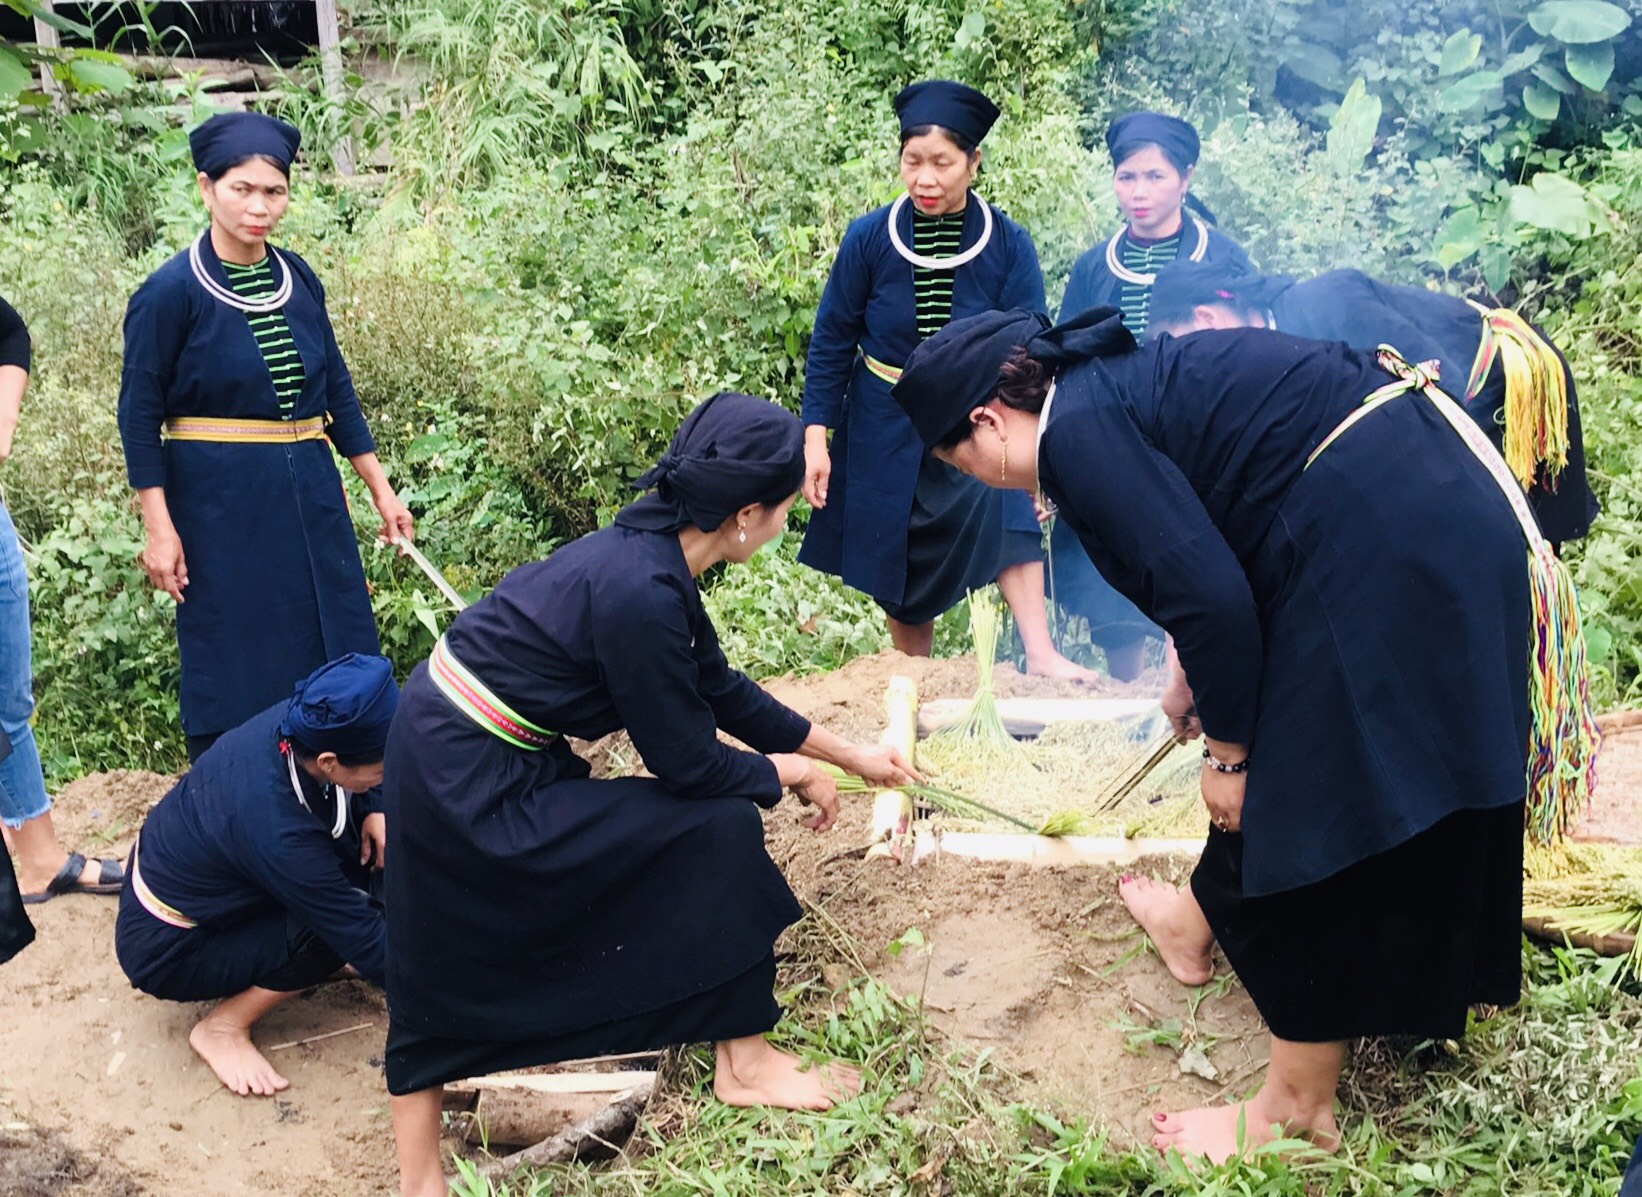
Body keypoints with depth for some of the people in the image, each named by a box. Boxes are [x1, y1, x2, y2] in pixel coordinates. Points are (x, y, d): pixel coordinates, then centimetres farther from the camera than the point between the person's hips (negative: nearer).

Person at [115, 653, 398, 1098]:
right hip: (165, 952, -7)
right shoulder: (277, 833, -38)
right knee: (342, 922, -22)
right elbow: (371, 951, -28)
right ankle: (223, 1026, -5)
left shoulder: (293, 722, -20)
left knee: (357, 839, -7)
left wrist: (371, 814, -13)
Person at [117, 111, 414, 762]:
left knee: (342, 659, 11)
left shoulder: (298, 278, 4)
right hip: (220, 505, -5)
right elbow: (140, 414, -9)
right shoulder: (172, 291, -11)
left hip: (311, 494, 6)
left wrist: (380, 487, 12)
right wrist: (159, 529, -12)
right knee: (235, 678, 4)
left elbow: (336, 386, 12)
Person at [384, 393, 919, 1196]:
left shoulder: (650, 553, 2)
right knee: (720, 828, -4)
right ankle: (744, 1064, 11)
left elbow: (722, 692, 15)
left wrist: (850, 755, 23)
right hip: (469, 785, -10)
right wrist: (793, 773, 2)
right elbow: (687, 763, -16)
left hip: (444, 745, 10)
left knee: (446, 979, 18)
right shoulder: (641, 595, -26)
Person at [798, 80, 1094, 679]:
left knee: (1004, 507, -31)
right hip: (885, 427, 1)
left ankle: (1040, 654, -31)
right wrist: (816, 438, -5)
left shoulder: (1008, 244, -11)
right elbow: (831, 342, -2)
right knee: (898, 572, 8)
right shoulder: (869, 238, -11)